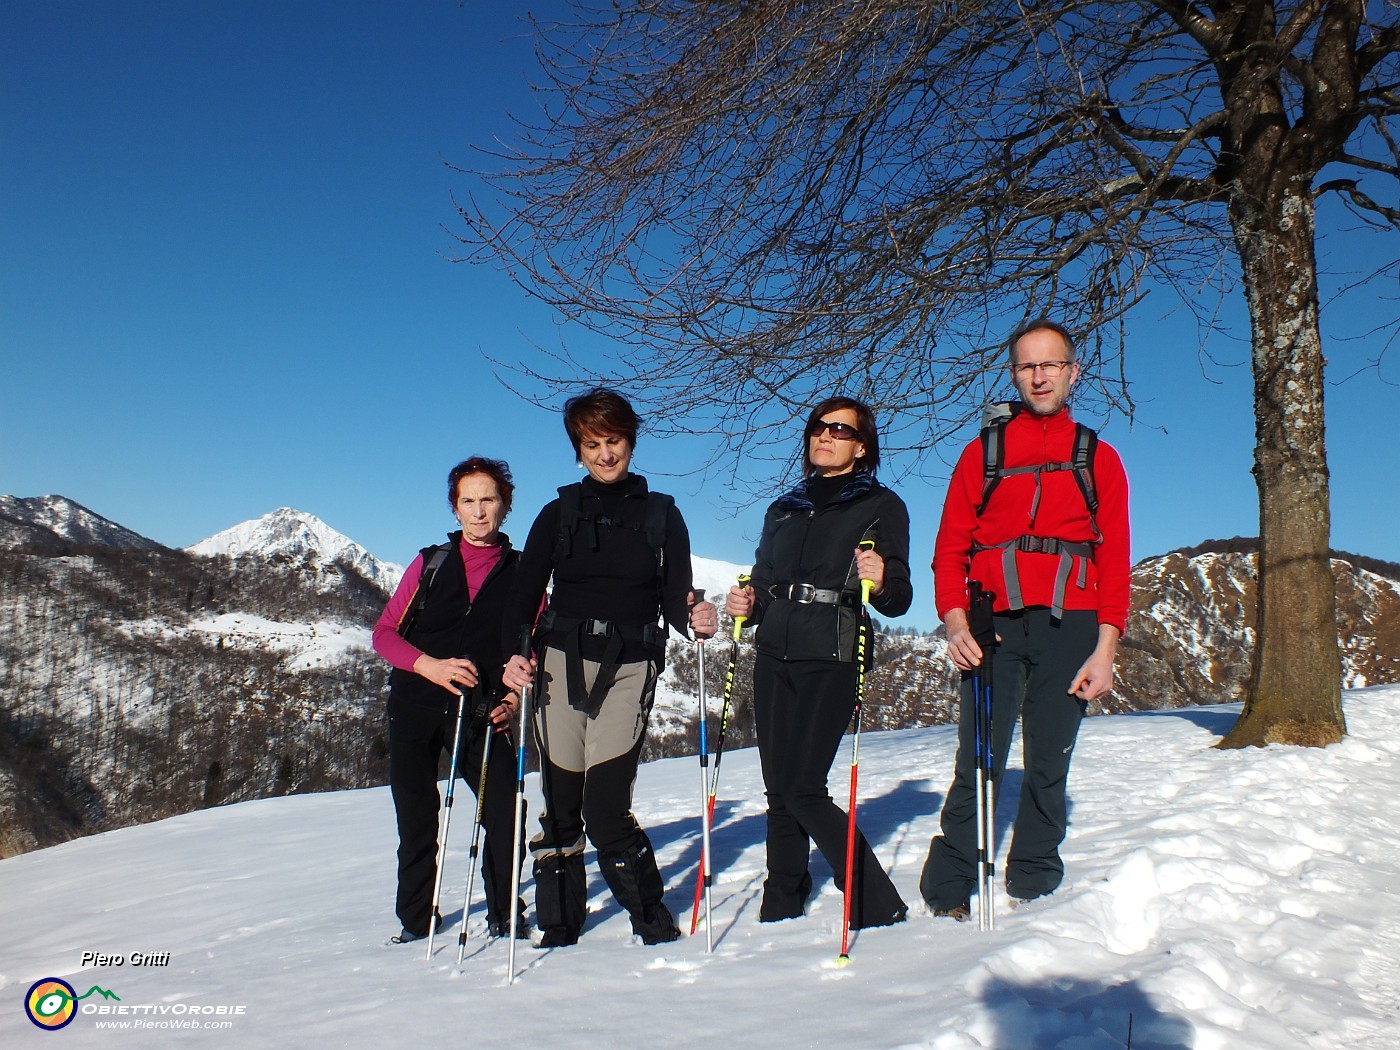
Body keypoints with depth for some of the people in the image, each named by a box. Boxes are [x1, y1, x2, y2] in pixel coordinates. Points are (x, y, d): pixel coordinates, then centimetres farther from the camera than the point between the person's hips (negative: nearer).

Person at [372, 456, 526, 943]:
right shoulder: (430, 563, 8)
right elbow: (384, 631, 5)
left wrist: (516, 696, -9)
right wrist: (429, 665, -13)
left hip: (481, 714, -1)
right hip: (415, 706, 2)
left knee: (504, 811, -13)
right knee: (416, 820, 9)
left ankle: (504, 915, 8)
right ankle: (416, 920, 27)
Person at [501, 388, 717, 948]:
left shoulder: (662, 514, 8)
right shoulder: (559, 513, 10)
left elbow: (675, 598, 6)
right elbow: (524, 594, 4)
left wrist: (694, 619, -18)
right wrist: (514, 655, -14)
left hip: (630, 667, -1)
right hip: (562, 663, 2)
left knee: (605, 811, -11)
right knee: (560, 806, 3)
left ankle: (654, 922, 10)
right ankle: (558, 927, 20)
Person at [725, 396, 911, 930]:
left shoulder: (881, 505, 5)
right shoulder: (783, 510, 20)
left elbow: (899, 599, -2)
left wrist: (881, 582, -23)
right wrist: (745, 605, 0)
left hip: (831, 658, -5)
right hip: (774, 656, 5)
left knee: (802, 790, -12)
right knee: (778, 789, 5)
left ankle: (878, 906, 2)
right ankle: (781, 908, 18)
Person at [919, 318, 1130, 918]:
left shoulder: (1098, 458, 14)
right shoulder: (982, 452, 13)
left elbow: (1113, 558, 7)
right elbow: (951, 546, 6)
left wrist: (1105, 646, -3)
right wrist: (954, 620, -10)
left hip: (1069, 625, 1)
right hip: (994, 624, -1)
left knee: (1049, 766, 4)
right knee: (978, 762, -3)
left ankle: (1032, 888, 16)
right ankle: (947, 893, 6)